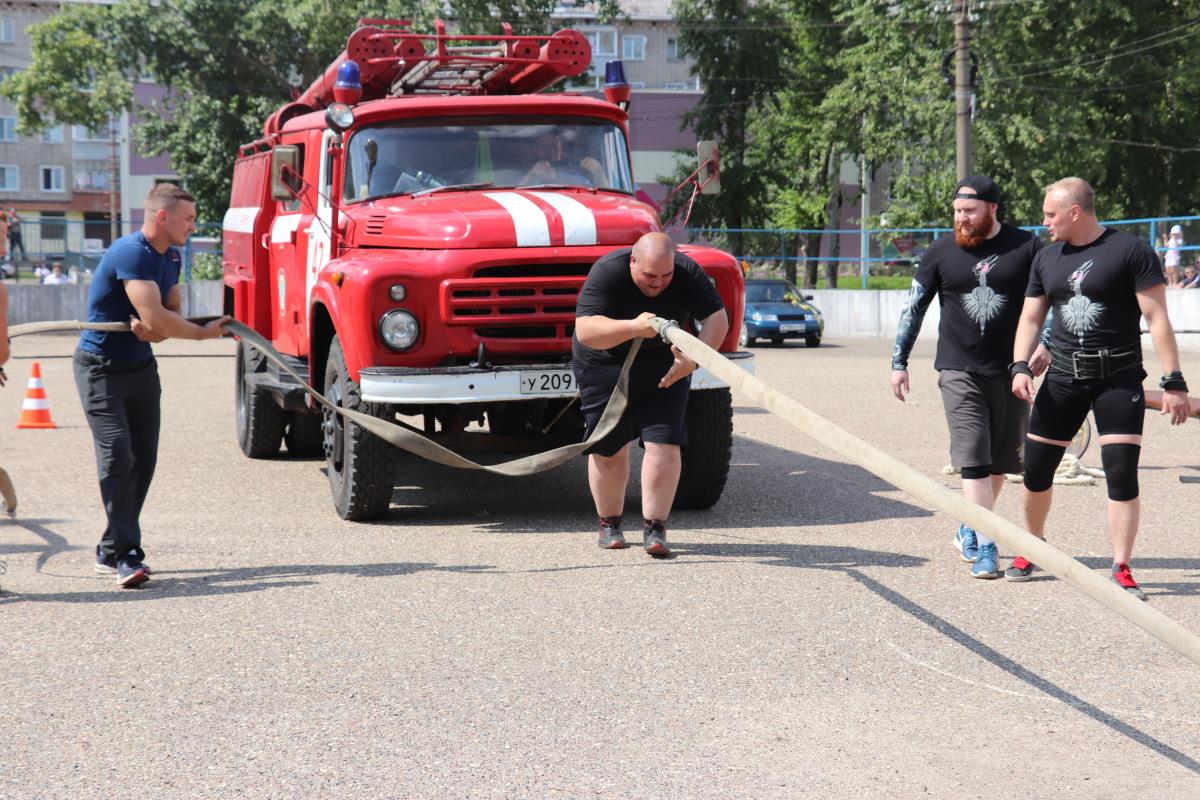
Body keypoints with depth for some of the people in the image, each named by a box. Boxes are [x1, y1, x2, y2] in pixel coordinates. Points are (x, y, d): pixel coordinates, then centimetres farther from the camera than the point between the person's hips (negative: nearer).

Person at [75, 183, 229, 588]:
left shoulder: (170, 258, 7)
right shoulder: (131, 253, -23)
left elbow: (170, 314, 10)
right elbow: (155, 318, -30)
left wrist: (154, 329, -14)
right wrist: (204, 333, -17)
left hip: (140, 366, 9)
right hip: (101, 368, -9)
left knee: (143, 459, 6)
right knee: (117, 455, -16)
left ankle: (110, 551, 16)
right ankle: (126, 555, -16)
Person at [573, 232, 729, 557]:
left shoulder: (688, 274, -17)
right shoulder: (607, 273, -27)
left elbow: (717, 319, -19)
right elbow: (585, 331, -36)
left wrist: (693, 359, -36)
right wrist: (633, 327, -51)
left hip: (663, 368, 2)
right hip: (606, 367, -2)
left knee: (663, 444, -11)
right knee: (608, 449, 4)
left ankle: (655, 528, -5)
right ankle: (610, 524, 21)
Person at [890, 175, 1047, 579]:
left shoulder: (1026, 247, -1)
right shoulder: (941, 252, 2)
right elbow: (913, 309, 9)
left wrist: (1046, 345, -7)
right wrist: (899, 363, 8)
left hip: (1010, 371, 1)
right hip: (959, 371, -1)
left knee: (999, 462, 9)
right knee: (973, 460, -11)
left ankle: (970, 530, 30)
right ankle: (984, 547, -12)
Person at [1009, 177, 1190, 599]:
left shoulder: (1130, 251, -8)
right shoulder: (1047, 259, 9)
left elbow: (1157, 317, -9)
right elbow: (1030, 319, 14)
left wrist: (1173, 381, -13)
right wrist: (1020, 366, -4)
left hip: (1119, 378, -5)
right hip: (1063, 378, 5)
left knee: (1122, 475, -9)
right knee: (1036, 468, 7)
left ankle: (1121, 569, 1)